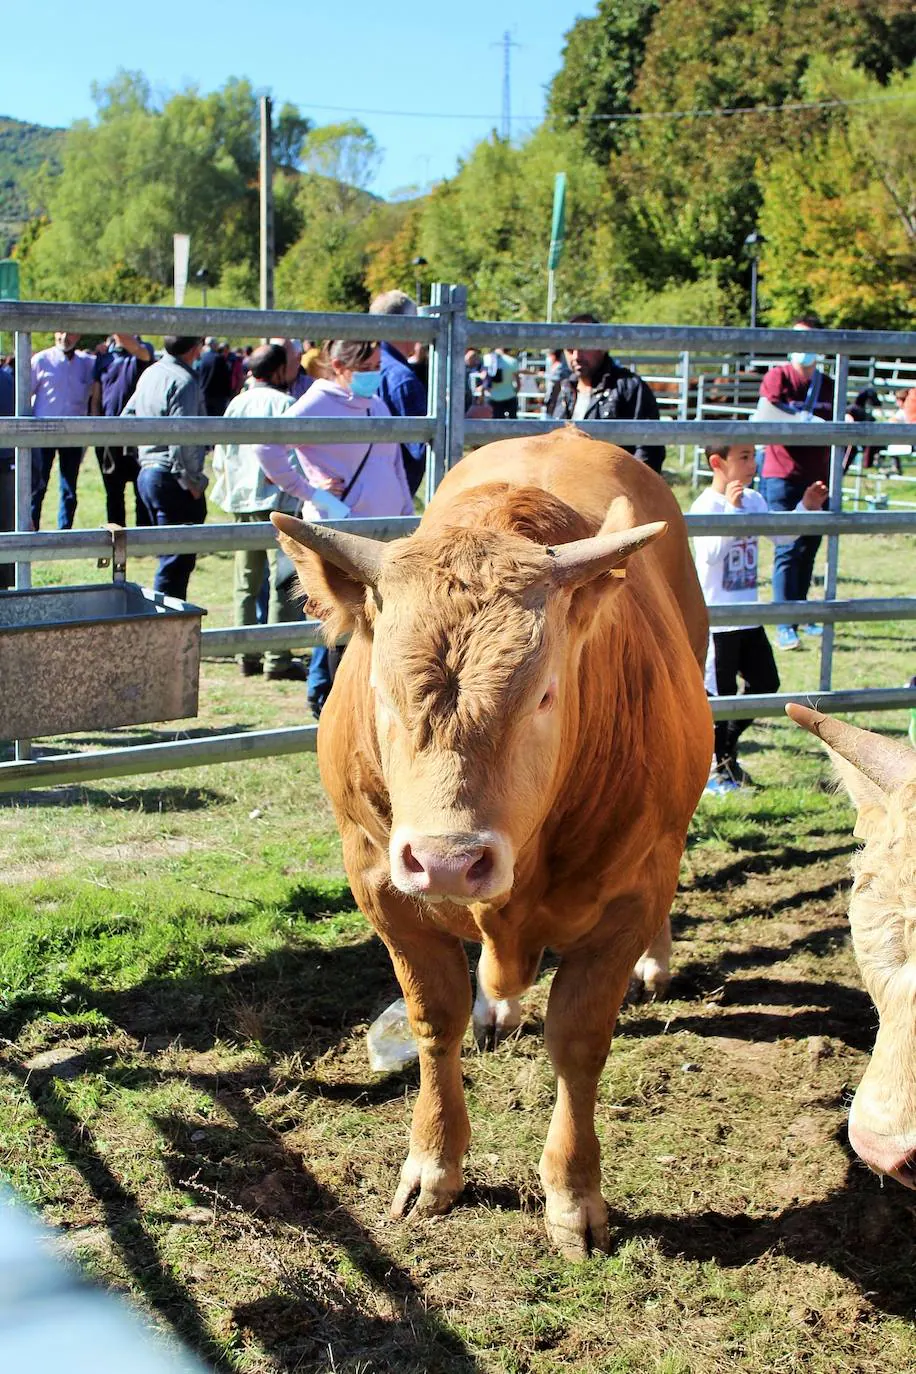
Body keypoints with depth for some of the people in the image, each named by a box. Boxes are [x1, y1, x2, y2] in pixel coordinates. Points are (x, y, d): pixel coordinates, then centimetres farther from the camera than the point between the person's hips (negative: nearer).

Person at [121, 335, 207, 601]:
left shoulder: (150, 373, 12)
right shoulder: (183, 381, -17)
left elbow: (126, 419, 21)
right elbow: (181, 440, -23)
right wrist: (194, 482, -14)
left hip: (147, 472, 9)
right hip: (172, 479, -9)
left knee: (172, 557, 18)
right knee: (176, 561, -5)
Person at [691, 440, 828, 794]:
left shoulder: (753, 500, 7)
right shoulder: (705, 506, -16)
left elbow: (781, 535, 18)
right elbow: (712, 553, -27)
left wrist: (806, 507, 6)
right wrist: (731, 508, -31)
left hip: (748, 615, 8)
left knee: (766, 682, 13)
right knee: (718, 692, 1)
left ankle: (727, 747, 32)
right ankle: (712, 767, 15)